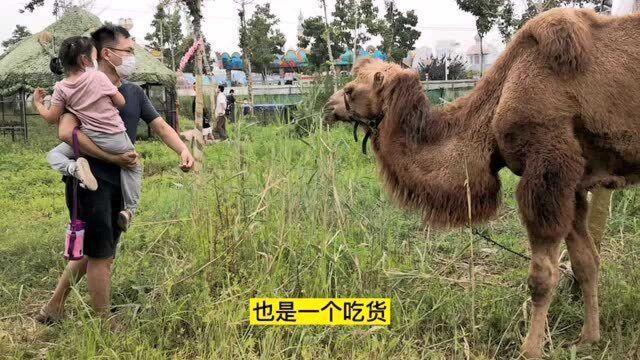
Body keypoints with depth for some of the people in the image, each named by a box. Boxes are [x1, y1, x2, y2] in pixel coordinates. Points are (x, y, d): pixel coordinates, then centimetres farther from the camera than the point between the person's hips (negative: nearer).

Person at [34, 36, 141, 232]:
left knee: (53, 155, 20)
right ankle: (129, 210, 9)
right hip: (115, 139, -1)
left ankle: (74, 168, -12)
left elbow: (52, 118, 4)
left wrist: (38, 103, 22)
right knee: (133, 167, 22)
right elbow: (121, 102, -5)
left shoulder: (61, 88, 0)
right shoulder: (98, 76, -9)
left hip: (88, 140, 1)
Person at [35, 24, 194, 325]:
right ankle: (104, 323, 15)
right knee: (101, 255, 1)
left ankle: (54, 307, 34)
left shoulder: (134, 92, 10)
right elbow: (66, 132, -23)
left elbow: (160, 126, 12)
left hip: (118, 184, 7)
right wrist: (112, 158, -22)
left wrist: (183, 150, -7)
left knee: (92, 251, 18)